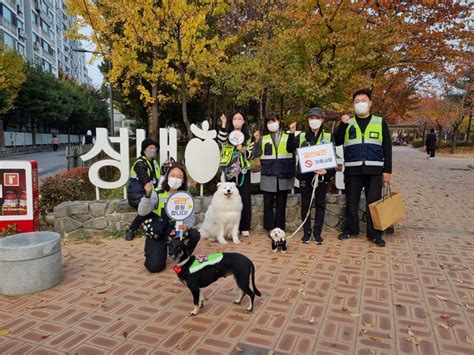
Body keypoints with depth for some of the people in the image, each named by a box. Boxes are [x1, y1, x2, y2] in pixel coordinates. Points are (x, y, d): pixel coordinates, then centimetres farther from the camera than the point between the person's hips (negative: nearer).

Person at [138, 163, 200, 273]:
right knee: (154, 267, -17)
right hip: (157, 234, -3)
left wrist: (186, 226, -31)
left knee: (194, 234, -25)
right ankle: (161, 252, 20)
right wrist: (147, 195, -38)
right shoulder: (157, 194, -12)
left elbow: (191, 217, -8)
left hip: (177, 232, 3)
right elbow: (142, 212, -21)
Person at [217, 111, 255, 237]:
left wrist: (242, 150, -16)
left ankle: (245, 227, 8)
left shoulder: (248, 136, 8)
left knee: (245, 198, 0)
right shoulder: (227, 133, 6)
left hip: (244, 170, 0)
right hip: (229, 170, 0)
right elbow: (221, 140, -19)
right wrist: (223, 125, -29)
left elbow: (251, 155, 3)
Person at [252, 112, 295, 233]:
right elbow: (255, 154, 2)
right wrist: (257, 141, -8)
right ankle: (270, 228, 10)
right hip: (268, 176, 0)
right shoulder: (263, 139, 9)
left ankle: (280, 229, 15)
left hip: (283, 176, 0)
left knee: (281, 204, 7)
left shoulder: (288, 137, 8)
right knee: (268, 204, 1)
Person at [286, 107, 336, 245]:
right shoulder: (301, 136, 7)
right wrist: (291, 134, -18)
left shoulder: (328, 136, 5)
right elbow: (290, 149, -5)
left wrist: (327, 170, -15)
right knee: (305, 203, 5)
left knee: (320, 203, 6)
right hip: (305, 174, 0)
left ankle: (317, 232, 16)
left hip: (322, 174, 0)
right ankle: (306, 232, 16)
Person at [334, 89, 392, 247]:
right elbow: (337, 142, -2)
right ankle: (350, 229, 23)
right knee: (351, 201, 8)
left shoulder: (380, 122, 7)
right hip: (353, 170, 1)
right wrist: (343, 124, -15)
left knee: (374, 202, 4)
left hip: (374, 170, 0)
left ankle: (374, 233, 16)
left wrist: (387, 170, 0)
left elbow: (387, 148, 5)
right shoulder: (347, 122, 8)